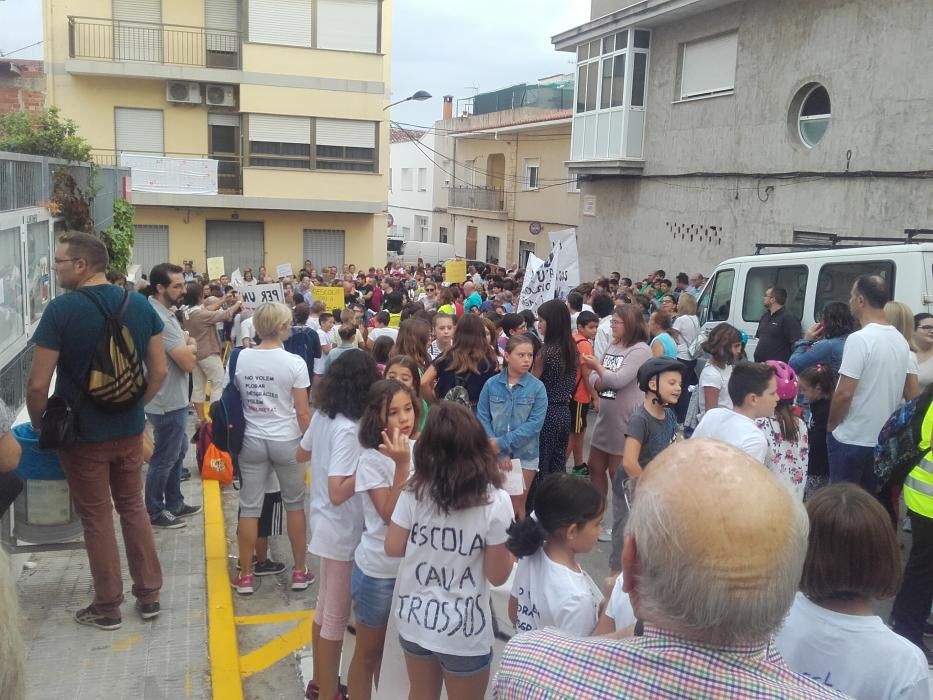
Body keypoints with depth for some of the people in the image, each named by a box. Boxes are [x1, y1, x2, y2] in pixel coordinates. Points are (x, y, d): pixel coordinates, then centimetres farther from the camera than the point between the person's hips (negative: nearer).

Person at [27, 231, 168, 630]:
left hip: (82, 434, -4)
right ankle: (149, 595, 24)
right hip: (129, 430, 4)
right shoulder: (140, 305, -2)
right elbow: (159, 372, 1)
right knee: (133, 508, 18)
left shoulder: (61, 309, -17)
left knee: (96, 518, 8)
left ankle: (107, 607, 20)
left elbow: (38, 385, -16)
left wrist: (40, 425, 1)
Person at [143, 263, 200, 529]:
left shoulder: (163, 313, 8)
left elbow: (184, 351, 13)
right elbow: (189, 362, -26)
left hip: (173, 399, 10)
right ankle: (154, 512, 17)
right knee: (164, 459, 3)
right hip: (168, 403, -10)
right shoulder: (160, 319, -25)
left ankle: (174, 504, 34)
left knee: (178, 453, 21)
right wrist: (191, 346, -4)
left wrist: (187, 345, -10)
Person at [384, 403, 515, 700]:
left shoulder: (414, 491, -11)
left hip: (415, 619, 3)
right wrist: (513, 546, 3)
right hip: (463, 631, -3)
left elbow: (393, 548, -2)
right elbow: (497, 575, -13)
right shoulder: (495, 502, -19)